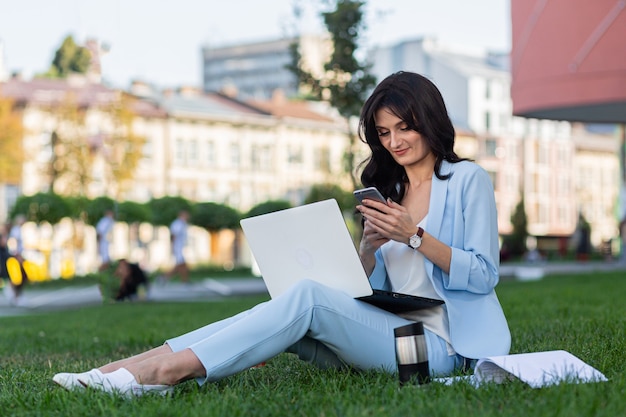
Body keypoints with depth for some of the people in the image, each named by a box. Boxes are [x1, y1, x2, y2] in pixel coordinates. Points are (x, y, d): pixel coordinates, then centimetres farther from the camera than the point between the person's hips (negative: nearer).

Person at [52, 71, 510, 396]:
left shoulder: (468, 180, 3)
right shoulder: (387, 189, 22)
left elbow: (484, 275, -6)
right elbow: (369, 288, 16)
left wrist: (414, 235, -15)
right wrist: (369, 245, -5)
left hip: (439, 343, -6)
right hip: (387, 335, 6)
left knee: (308, 296, -28)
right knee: (286, 318, -19)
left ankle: (169, 370, -36)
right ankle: (125, 369, -28)